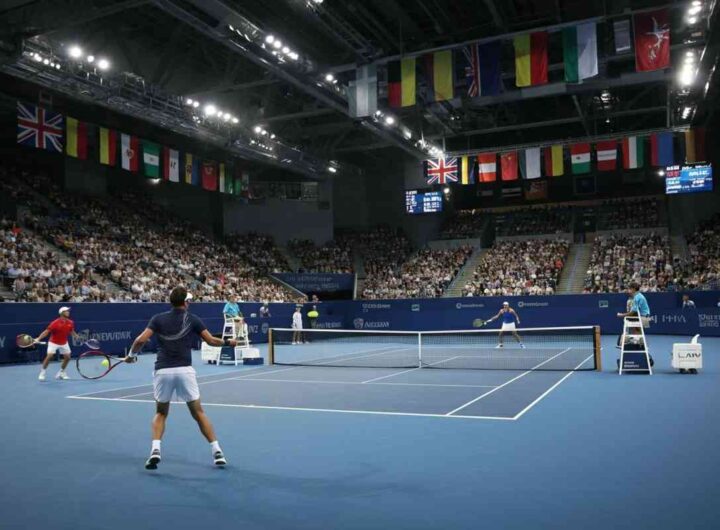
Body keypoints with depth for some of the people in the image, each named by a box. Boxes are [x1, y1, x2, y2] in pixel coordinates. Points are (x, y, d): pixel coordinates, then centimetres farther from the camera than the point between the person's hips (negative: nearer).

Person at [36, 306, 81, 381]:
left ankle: (61, 373, 21)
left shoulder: (70, 323, -7)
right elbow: (46, 332, -23)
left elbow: (72, 332, 11)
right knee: (49, 356, -18)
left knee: (67, 357, 3)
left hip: (64, 343, 5)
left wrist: (77, 336, -3)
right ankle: (42, 373, -3)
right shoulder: (55, 323, -23)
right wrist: (38, 339, -33)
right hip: (53, 342, -5)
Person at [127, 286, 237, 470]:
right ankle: (217, 451, 9)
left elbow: (141, 340, -2)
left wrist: (131, 355, 16)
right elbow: (211, 341, 9)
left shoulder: (158, 319, 8)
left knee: (160, 413, 20)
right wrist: (228, 342, 28)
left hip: (163, 371, 1)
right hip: (184, 370, -1)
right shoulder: (192, 320, 6)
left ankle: (155, 450, 0)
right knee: (198, 413, 12)